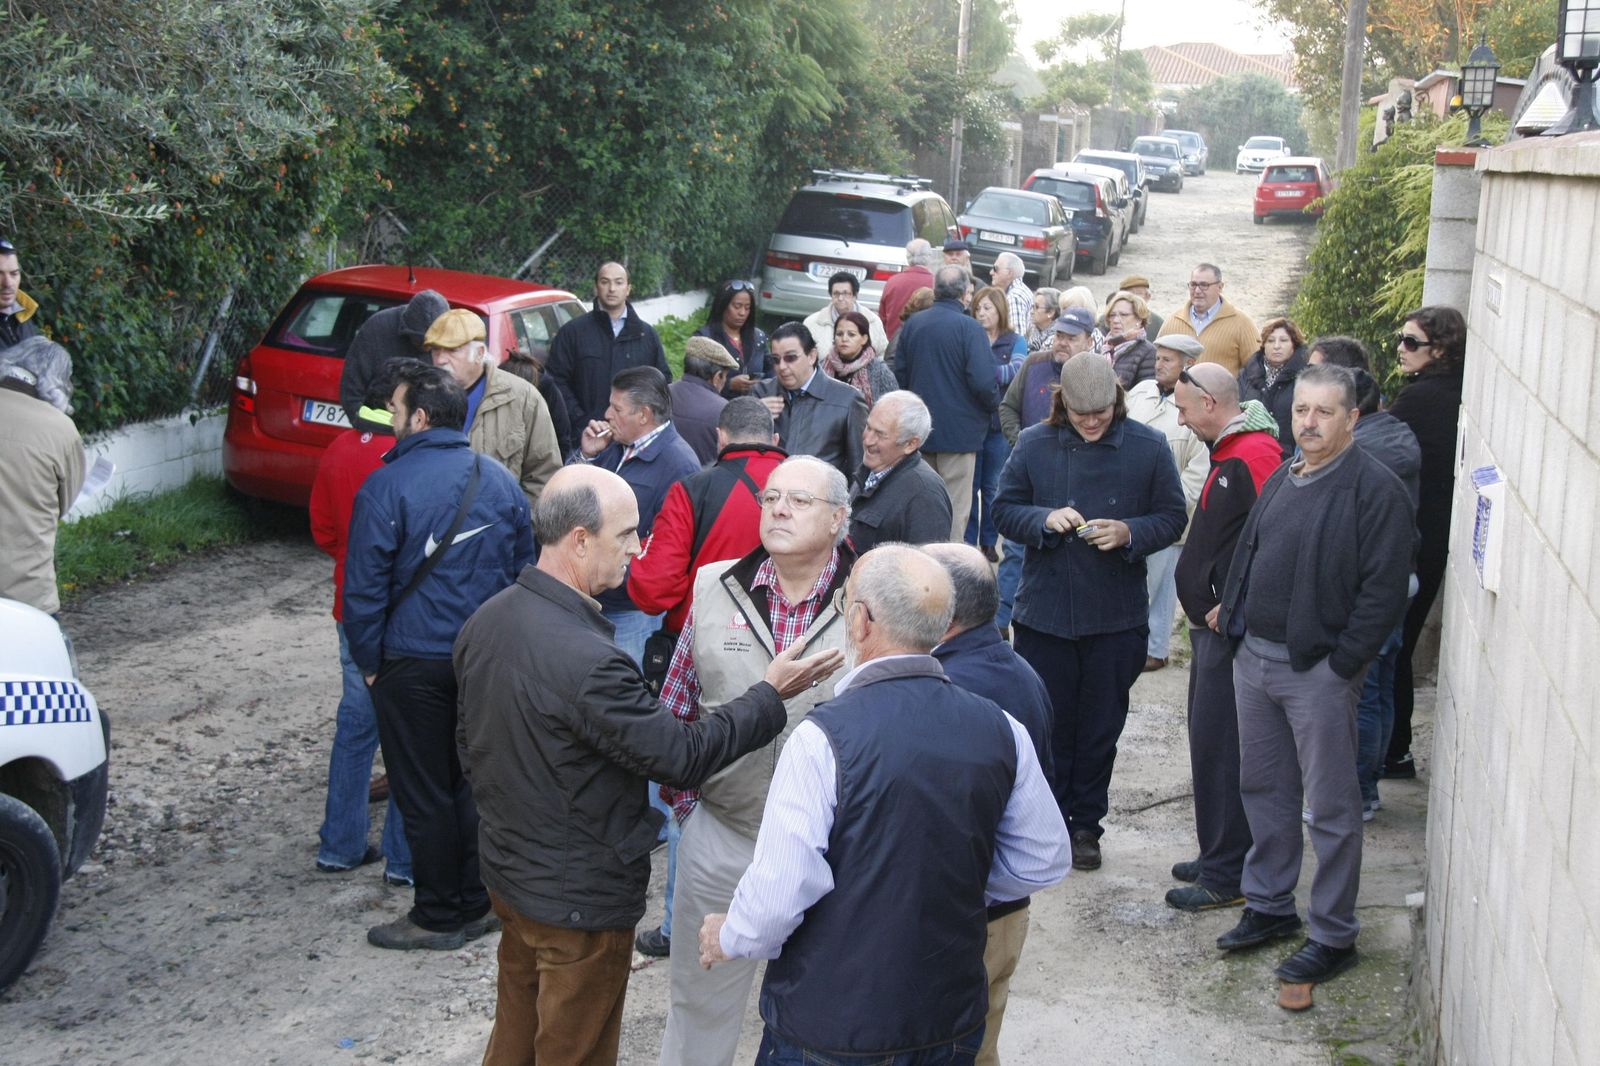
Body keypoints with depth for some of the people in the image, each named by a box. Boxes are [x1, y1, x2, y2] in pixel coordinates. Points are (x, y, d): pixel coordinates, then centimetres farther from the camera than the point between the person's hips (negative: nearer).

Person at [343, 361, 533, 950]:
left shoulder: (386, 486, -14)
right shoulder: (500, 481, 3)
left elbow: (365, 587, -12)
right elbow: (525, 567, 11)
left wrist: (369, 661, 0)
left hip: (414, 663, -5)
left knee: (424, 794, 7)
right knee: (476, 781, 17)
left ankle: (440, 917, 16)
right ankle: (481, 902, 24)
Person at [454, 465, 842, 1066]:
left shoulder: (486, 622, -4)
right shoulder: (586, 659, -32)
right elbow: (683, 756, -24)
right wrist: (770, 694, -14)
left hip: (509, 873, 8)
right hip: (580, 900, -8)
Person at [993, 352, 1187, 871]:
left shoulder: (1148, 447, -4)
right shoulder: (1033, 444, -2)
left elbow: (1172, 517, 1)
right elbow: (1004, 509, 3)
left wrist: (1129, 533, -18)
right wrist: (1045, 520, -17)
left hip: (1116, 616, 0)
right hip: (1044, 612, 0)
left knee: (1101, 726, 11)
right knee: (1046, 723, 8)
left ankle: (1086, 824, 27)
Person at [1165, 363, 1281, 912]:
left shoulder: (1254, 454, -19)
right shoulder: (1229, 450, 14)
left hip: (1230, 628, -11)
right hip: (1212, 621, 11)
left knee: (1219, 745, -4)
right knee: (1210, 739, 17)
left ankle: (1227, 875, 5)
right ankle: (1218, 856, 29)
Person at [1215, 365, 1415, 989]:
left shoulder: (1375, 489, -14)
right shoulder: (1283, 479, 12)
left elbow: (1383, 592, -17)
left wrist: (1340, 665, -18)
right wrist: (1231, 614, 10)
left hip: (1318, 670, -8)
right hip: (1254, 657, 8)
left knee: (1331, 806, 2)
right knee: (1263, 789, 17)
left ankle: (1333, 937, 13)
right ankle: (1269, 906, 33)